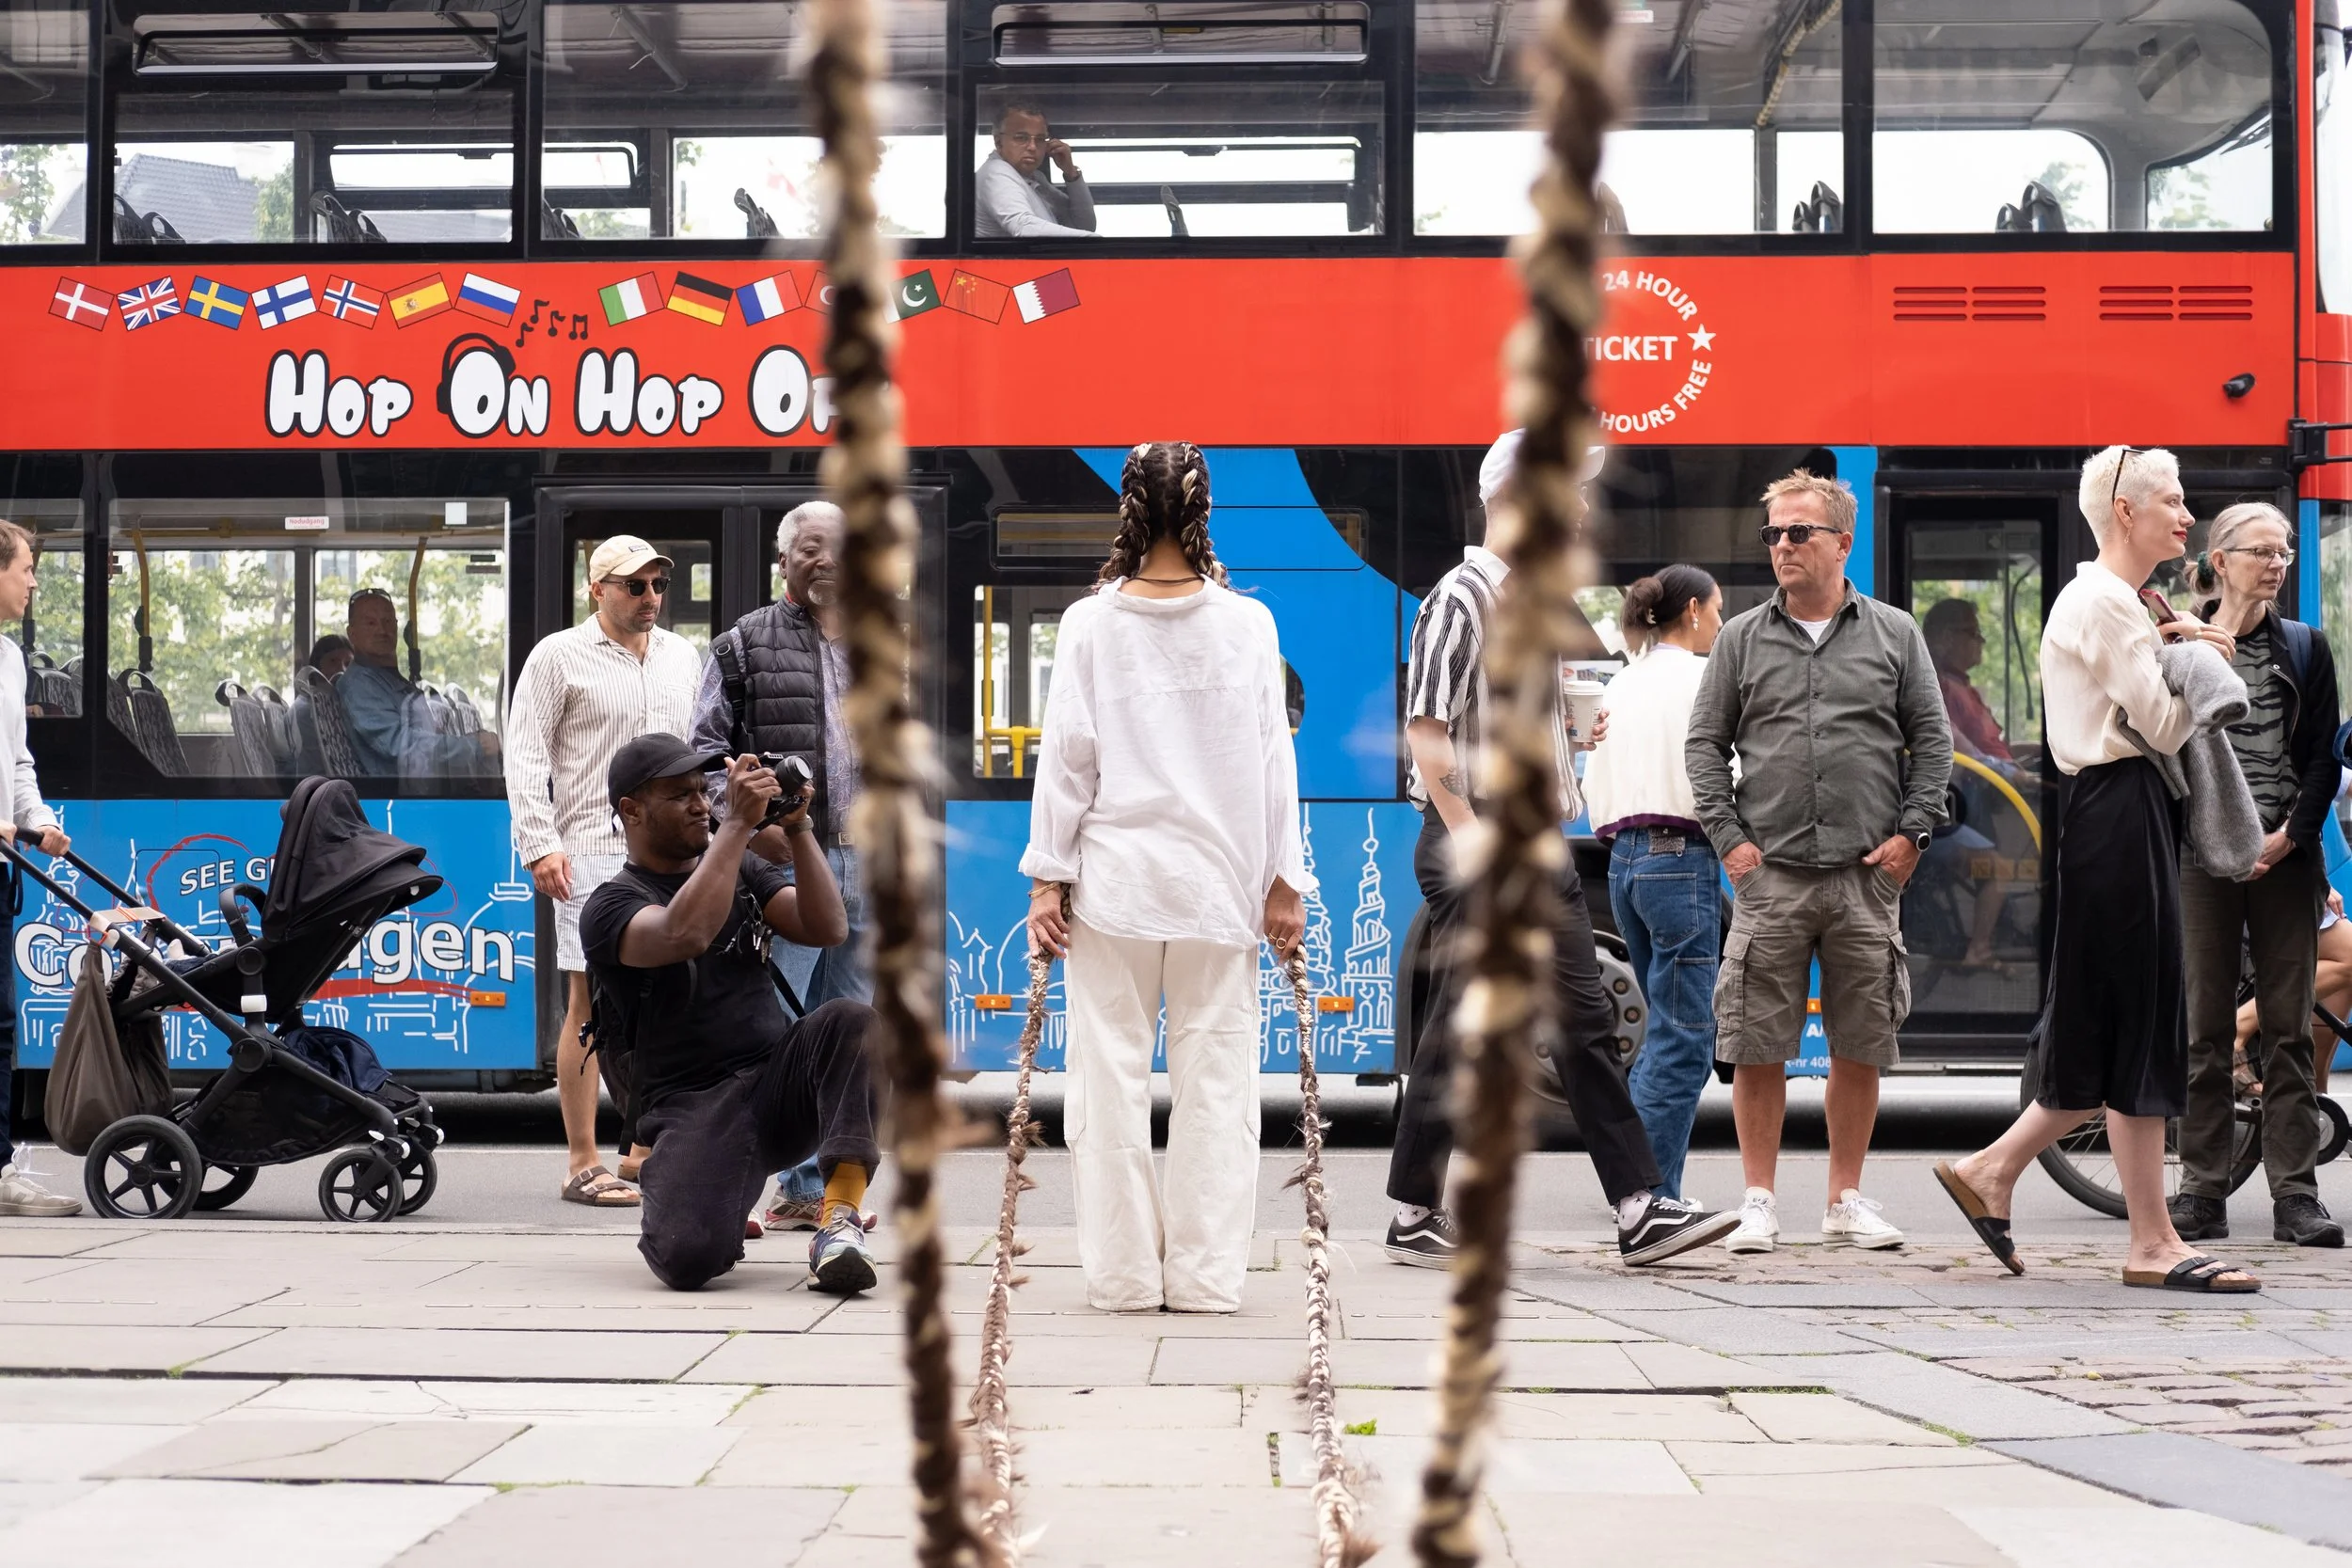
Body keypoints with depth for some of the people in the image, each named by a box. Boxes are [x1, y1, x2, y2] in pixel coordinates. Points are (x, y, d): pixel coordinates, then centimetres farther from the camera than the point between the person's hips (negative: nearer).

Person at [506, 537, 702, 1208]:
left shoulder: (681, 656, 16)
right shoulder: (558, 657, 0)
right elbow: (525, 757, -3)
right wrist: (539, 844, -13)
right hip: (590, 850, -5)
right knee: (590, 1003, -6)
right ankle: (583, 1165, -2)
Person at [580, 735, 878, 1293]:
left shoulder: (744, 869, 18)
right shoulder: (610, 906, -1)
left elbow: (829, 928, 3)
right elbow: (685, 934, -25)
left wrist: (797, 828, -8)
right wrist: (739, 823, -22)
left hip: (779, 1081, 5)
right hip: (692, 1110, -4)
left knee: (852, 1021, -28)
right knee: (688, 1259, -29)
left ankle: (839, 1223, -31)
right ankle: (668, 1210, 10)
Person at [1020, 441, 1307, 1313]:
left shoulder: (1090, 622, -1)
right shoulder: (1248, 623, 0)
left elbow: (1067, 754, -1)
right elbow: (1272, 758, 1)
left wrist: (1047, 877, 4)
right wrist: (1283, 881, 6)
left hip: (1112, 879, 0)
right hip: (1218, 879, 0)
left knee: (1111, 1072, 6)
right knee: (1216, 1075, 5)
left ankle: (1123, 1272, 10)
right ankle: (1205, 1275, 6)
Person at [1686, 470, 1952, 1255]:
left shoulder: (1894, 633, 8)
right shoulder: (1742, 638, 8)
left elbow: (1932, 740, 9)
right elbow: (1705, 744, 9)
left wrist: (1911, 833, -1)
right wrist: (1729, 837, -2)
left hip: (1868, 873, 1)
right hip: (1770, 870, 0)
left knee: (1862, 1046, 5)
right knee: (1757, 1046, -1)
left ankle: (1847, 1199, 17)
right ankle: (1760, 1201, 9)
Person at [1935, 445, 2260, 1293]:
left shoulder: (2102, 601, 20)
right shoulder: (2105, 603, -12)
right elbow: (2165, 728, -15)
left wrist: (2174, 652, 7)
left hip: (2120, 817, 11)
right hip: (2121, 817, -11)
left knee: (2112, 1032, 12)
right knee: (2136, 1030, -5)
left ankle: (1990, 1170, 18)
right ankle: (2153, 1241, 1)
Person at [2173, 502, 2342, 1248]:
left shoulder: (2306, 647, 10)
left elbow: (2324, 755, 6)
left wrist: (2289, 835, -7)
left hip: (2286, 857, 2)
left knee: (2289, 1029, 3)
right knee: (2205, 1030, 2)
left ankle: (2295, 1194, 7)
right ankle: (2202, 1192, 7)